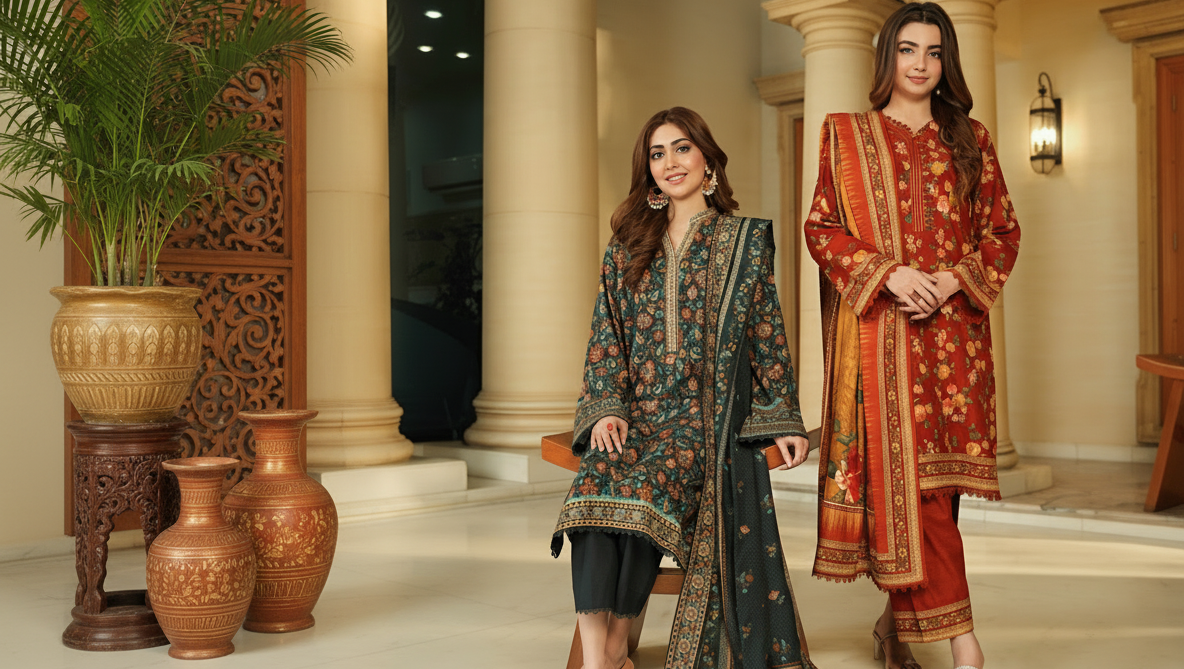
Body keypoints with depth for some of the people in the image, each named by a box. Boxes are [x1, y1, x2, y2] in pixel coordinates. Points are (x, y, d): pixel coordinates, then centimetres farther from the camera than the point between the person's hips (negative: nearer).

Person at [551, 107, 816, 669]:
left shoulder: (744, 242, 12)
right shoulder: (627, 248, 18)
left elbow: (767, 335, 9)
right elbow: (605, 335, 11)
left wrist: (782, 420, 1)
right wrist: (606, 408, -5)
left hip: (707, 413, -2)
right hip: (635, 410, 2)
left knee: (646, 486, -31)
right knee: (596, 481, -29)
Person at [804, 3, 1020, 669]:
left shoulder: (971, 140, 15)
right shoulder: (846, 135, 10)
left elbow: (1003, 231, 13)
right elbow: (821, 228, 4)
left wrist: (956, 279, -6)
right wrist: (889, 273, -11)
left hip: (953, 329, 3)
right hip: (880, 332, -2)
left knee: (934, 481, 1)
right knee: (903, 474, -10)